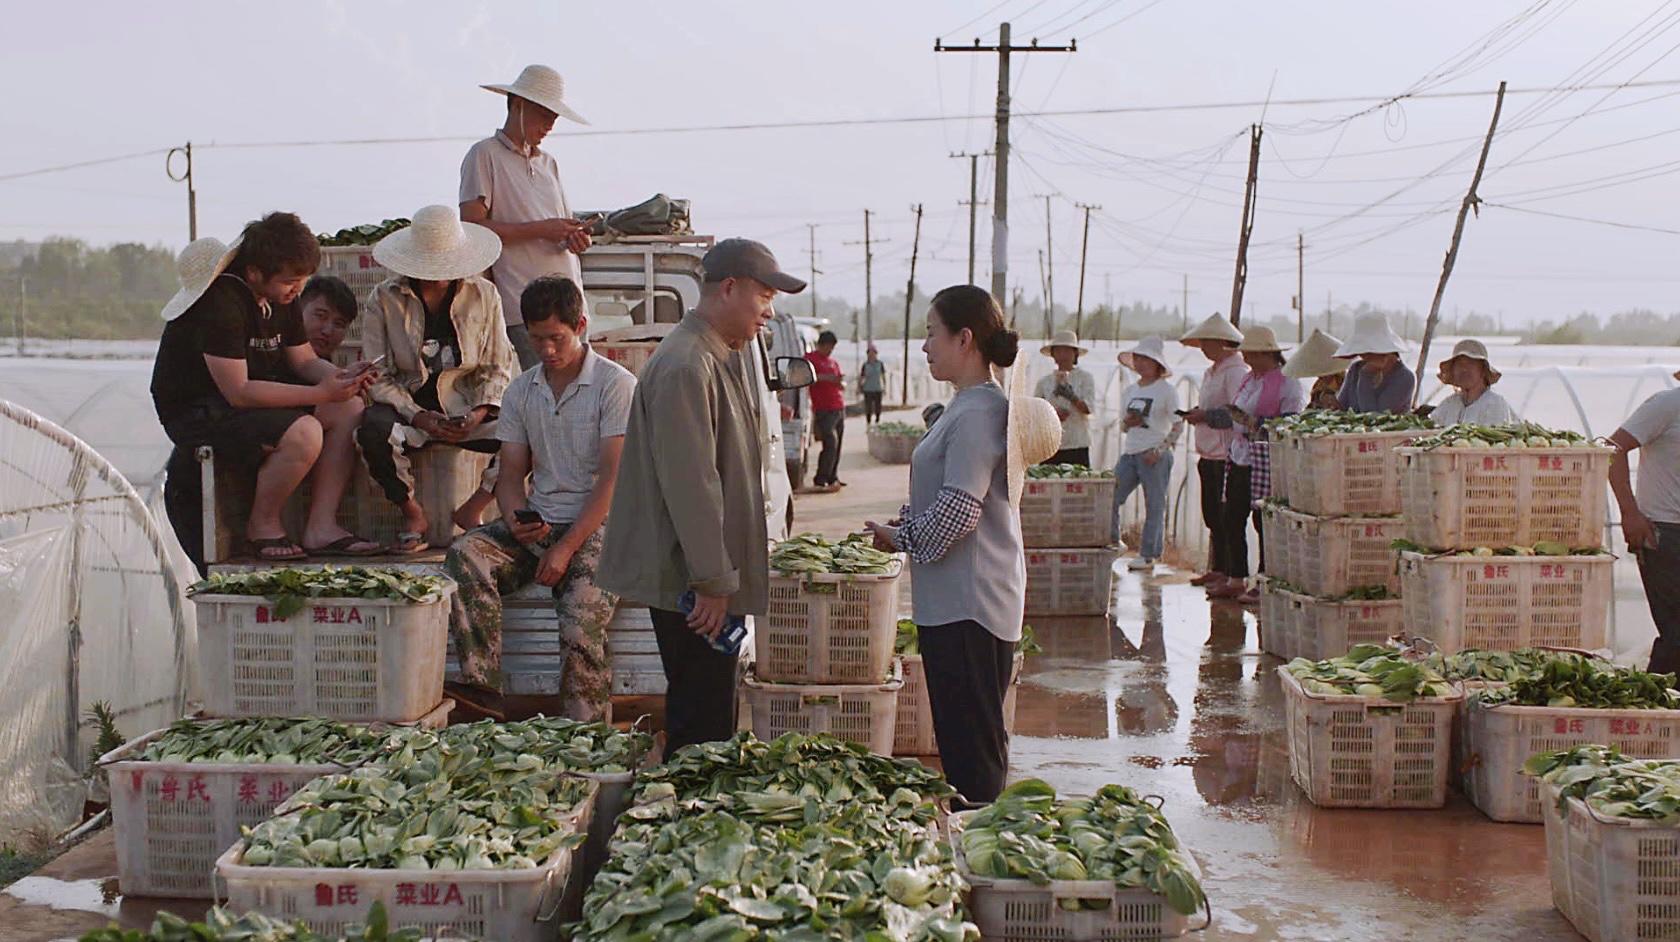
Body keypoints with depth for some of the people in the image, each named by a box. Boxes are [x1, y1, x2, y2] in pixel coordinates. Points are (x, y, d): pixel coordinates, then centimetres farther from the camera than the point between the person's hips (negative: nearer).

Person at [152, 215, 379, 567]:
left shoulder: (281, 296, 4)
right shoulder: (220, 303, -24)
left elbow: (304, 360, 11)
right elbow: (238, 392, -28)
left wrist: (340, 377, -12)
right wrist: (320, 393, -29)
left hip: (256, 396, 9)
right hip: (195, 411, -9)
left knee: (349, 411, -10)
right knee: (303, 433, -32)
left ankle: (320, 527, -11)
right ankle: (262, 525, -8)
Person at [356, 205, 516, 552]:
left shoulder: (484, 295, 5)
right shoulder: (384, 298, 0)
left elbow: (498, 367, 6)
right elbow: (378, 377, -3)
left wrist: (479, 413, -14)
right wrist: (420, 418, -19)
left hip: (468, 409, 1)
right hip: (409, 406, -1)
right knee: (373, 429, -35)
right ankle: (413, 514, -8)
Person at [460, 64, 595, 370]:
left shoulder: (548, 162, 21)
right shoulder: (485, 155, 0)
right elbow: (472, 226, -10)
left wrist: (575, 237, 0)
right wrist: (541, 229, -13)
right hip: (524, 306, -7)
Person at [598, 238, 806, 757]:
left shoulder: (726, 356, 14)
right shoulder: (685, 367, -20)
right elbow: (689, 485, -23)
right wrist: (713, 582, -20)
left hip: (712, 577, 10)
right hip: (691, 581, -10)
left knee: (709, 712, 17)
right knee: (701, 720, -3)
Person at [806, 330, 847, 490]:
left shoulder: (833, 362, 22)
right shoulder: (811, 358, 0)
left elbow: (843, 385, 22)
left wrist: (840, 381, -1)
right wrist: (827, 377, -22)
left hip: (839, 409, 8)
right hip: (824, 409, -8)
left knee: (837, 446, 8)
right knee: (831, 443, -17)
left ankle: (832, 478, 15)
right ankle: (820, 479, -13)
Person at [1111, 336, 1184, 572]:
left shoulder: (1167, 391, -3)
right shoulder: (1128, 392, 15)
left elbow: (1178, 427, -6)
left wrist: (1159, 450, -15)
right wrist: (1127, 423, -4)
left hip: (1155, 456, -6)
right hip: (1129, 453, 6)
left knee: (1154, 506, -1)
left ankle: (1148, 555, 5)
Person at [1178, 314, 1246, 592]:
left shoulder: (1236, 371, -12)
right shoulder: (1210, 373, 18)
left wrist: (1205, 416, -20)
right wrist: (1197, 413, 11)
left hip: (1227, 454, -10)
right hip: (1209, 454, 10)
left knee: (1229, 518, -6)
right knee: (1212, 516, 14)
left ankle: (1236, 574, -1)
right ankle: (1218, 569, 23)